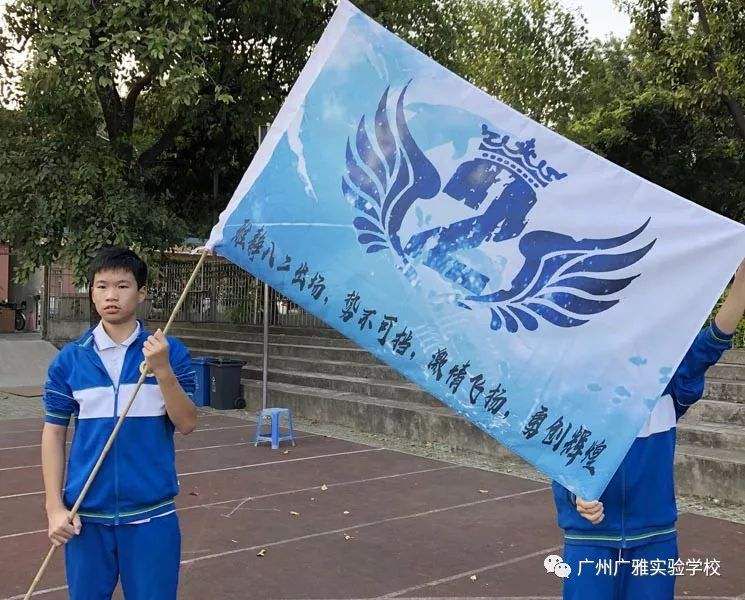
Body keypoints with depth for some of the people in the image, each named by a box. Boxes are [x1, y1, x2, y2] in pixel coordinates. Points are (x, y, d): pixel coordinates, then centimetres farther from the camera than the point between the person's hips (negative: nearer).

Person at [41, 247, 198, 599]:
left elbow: (186, 424, -6)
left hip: (151, 512, -1)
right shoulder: (70, 359, 1)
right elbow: (53, 433, 5)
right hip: (87, 513, 1)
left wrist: (163, 370, -20)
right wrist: (54, 506, 0)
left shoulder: (169, 352, -3)